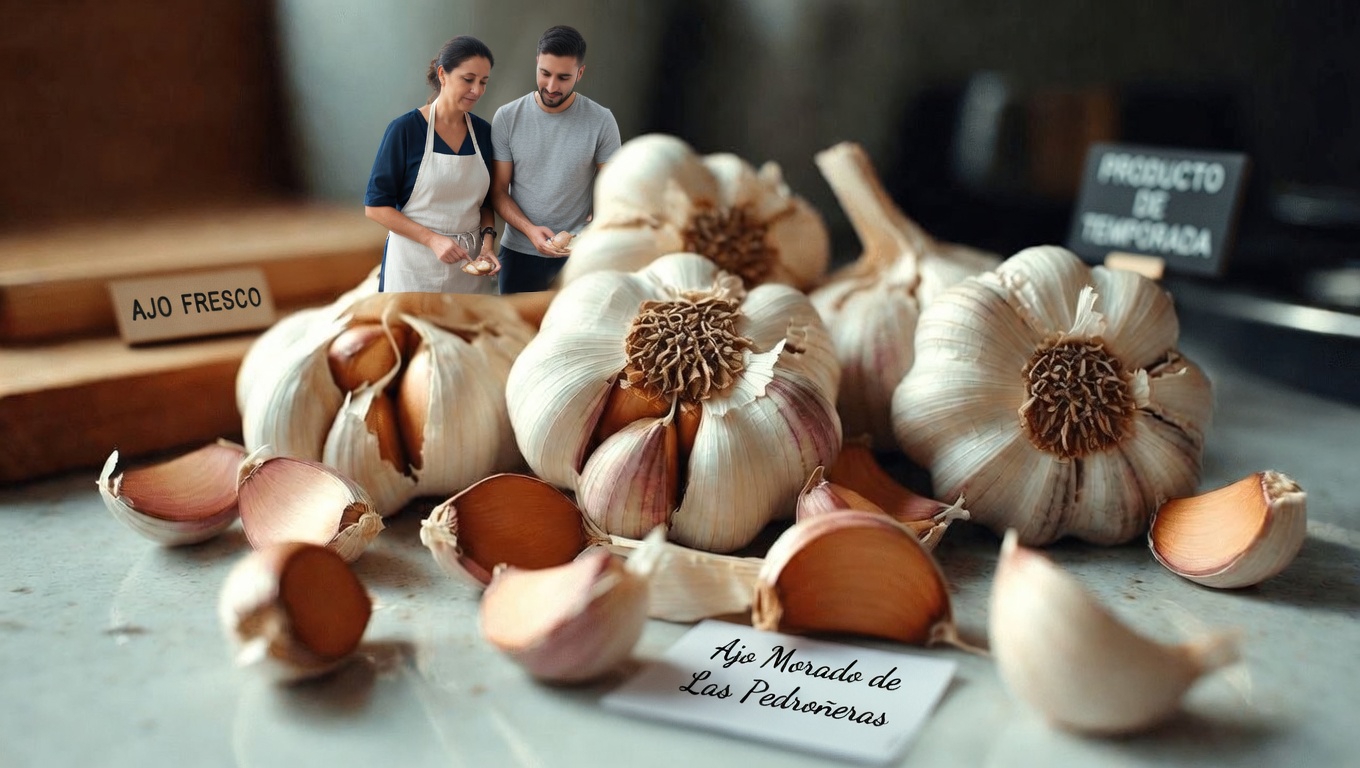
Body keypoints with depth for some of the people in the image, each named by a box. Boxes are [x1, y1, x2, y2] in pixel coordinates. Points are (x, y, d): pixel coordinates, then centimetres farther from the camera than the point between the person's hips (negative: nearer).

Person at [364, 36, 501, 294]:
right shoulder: (404, 129, -10)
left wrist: (487, 242, -6)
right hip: (415, 266, -4)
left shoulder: (483, 131, 3)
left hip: (469, 263, 4)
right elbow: (375, 206, -9)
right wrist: (433, 239, -19)